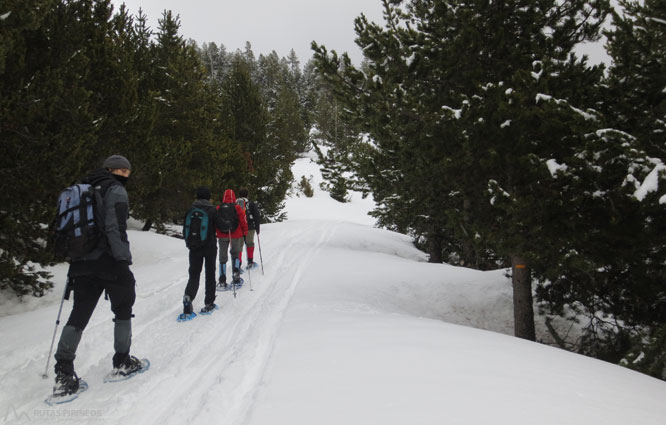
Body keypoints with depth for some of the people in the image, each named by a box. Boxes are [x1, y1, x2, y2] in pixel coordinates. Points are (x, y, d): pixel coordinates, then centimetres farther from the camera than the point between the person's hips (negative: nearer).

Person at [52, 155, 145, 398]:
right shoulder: (115, 190, -8)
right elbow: (116, 230, -19)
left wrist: (73, 265, 22)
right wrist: (125, 262, -18)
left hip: (82, 263, 7)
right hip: (108, 262, -7)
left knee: (79, 315, 9)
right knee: (123, 310, 11)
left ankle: (63, 375, 6)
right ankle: (122, 363, 18)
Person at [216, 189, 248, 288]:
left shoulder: (218, 208, -2)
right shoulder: (237, 208, -6)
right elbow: (243, 221, -4)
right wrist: (245, 233, 7)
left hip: (222, 236, 1)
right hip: (236, 235, -1)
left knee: (223, 257, 8)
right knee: (235, 254, 19)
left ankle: (222, 281, 5)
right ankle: (236, 271, 1)